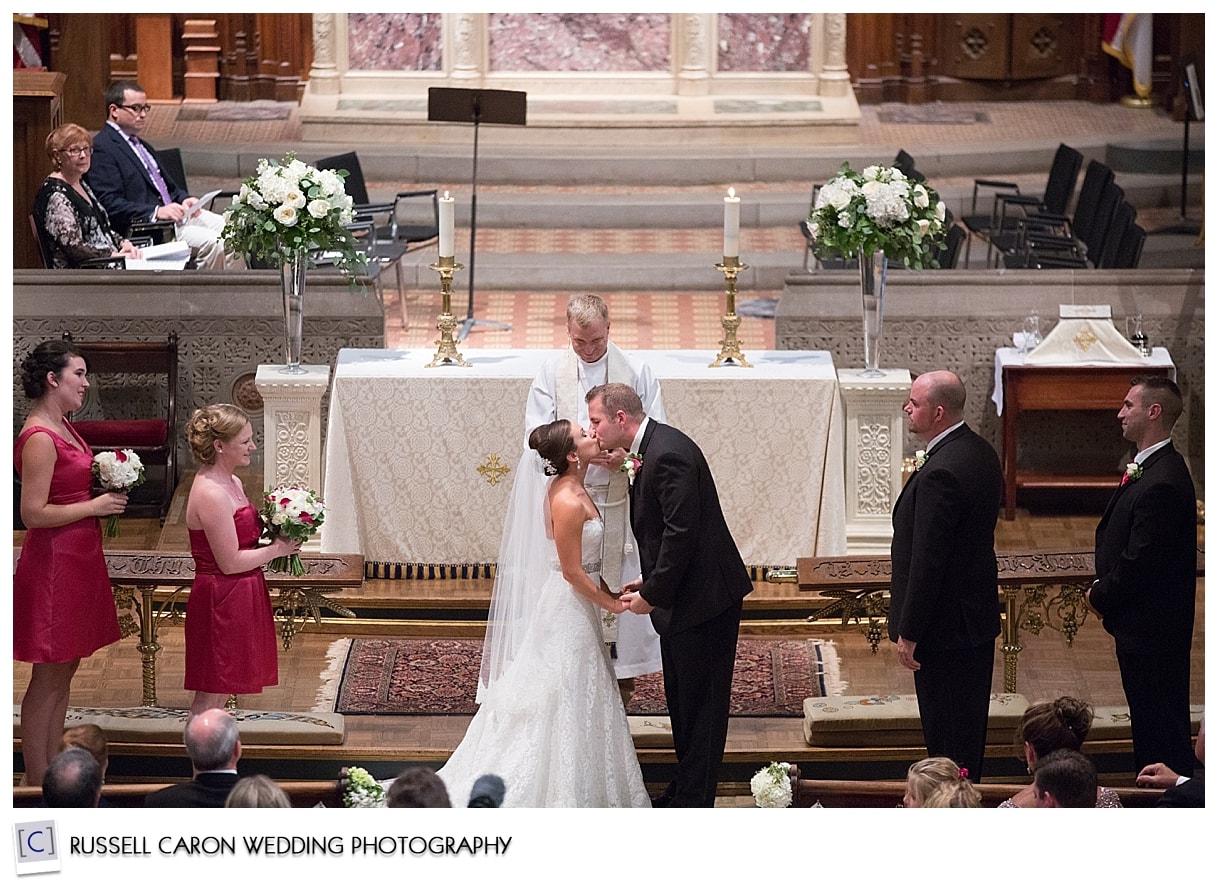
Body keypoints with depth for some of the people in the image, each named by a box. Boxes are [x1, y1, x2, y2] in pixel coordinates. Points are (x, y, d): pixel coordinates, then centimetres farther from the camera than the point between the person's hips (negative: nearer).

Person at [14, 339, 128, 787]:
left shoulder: (61, 426, 11)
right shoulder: (39, 438, -20)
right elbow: (34, 513, -23)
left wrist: (106, 490, 6)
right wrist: (96, 505, -17)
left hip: (77, 558, 10)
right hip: (53, 561, -10)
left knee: (64, 672, 15)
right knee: (47, 679, -3)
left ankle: (52, 770, 23)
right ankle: (37, 784, 4)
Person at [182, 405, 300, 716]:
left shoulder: (232, 483, 10)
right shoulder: (210, 495, -22)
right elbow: (230, 562, -22)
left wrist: (276, 535, 5)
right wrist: (276, 549, -12)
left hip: (239, 597, 10)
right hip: (221, 600, -10)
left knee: (220, 690, 15)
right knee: (211, 693, -3)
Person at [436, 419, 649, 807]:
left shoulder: (573, 490, 5)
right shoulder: (568, 502, -25)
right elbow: (572, 571, -21)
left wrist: (608, 591, 8)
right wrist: (610, 603, -11)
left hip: (576, 605, 10)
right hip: (569, 609, -10)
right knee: (565, 698, 0)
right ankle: (563, 793, 10)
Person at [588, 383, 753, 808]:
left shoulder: (667, 455, -22)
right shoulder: (656, 447, 10)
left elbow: (682, 534, -25)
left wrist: (653, 593, -18)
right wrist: (650, 581, 10)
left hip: (703, 598, -11)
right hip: (686, 597, 11)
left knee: (699, 704, -1)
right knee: (681, 698, 19)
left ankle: (693, 801, 6)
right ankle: (684, 790, 30)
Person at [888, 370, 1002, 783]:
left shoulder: (940, 474, -25)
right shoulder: (980, 451, 6)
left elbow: (927, 562, -24)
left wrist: (908, 632, -18)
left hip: (946, 625, -10)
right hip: (979, 615, 10)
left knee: (946, 737, -1)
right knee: (969, 725, 19)